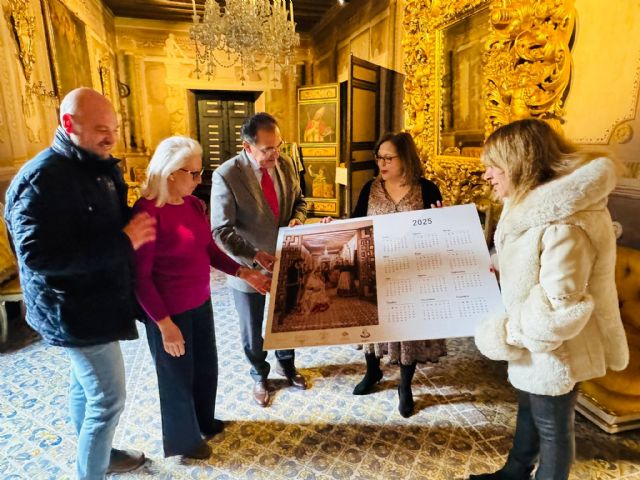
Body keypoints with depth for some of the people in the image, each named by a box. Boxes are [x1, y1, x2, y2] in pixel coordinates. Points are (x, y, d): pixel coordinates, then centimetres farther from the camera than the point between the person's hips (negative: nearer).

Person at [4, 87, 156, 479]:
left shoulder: (103, 167, 6)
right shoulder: (39, 180, -22)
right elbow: (37, 256, -30)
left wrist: (139, 223, -5)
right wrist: (124, 241, -30)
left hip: (94, 302, 9)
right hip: (77, 313, -9)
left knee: (85, 386, 25)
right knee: (108, 399, 2)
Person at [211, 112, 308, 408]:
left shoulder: (285, 164, -6)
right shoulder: (226, 176, -22)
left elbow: (298, 200, 9)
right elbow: (222, 230, -20)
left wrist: (297, 218, -12)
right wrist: (254, 255, -29)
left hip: (286, 259, 4)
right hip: (248, 265, -4)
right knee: (252, 329, 17)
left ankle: (285, 363, 50)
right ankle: (259, 375, 44)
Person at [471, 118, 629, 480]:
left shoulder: (563, 223, -31)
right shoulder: (536, 203, 1)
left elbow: (559, 308, -30)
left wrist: (504, 335, -20)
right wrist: (497, 274, 5)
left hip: (556, 349, -10)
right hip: (535, 344, 10)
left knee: (552, 427, 14)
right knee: (529, 411, 27)